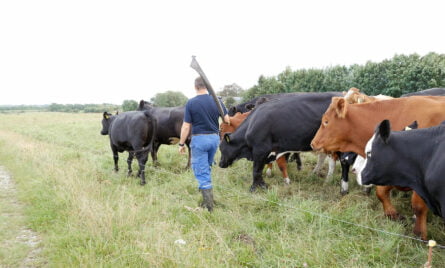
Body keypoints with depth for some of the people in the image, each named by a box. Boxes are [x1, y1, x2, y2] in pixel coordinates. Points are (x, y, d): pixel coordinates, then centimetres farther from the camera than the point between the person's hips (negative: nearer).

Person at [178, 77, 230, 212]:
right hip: (214, 137, 4)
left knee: (201, 171, 1)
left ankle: (208, 205, -2)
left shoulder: (191, 103, -10)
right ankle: (206, 192, 40)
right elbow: (227, 120, 0)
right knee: (207, 167, 24)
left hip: (199, 139, -4)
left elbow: (186, 126, -10)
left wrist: (181, 144, -1)